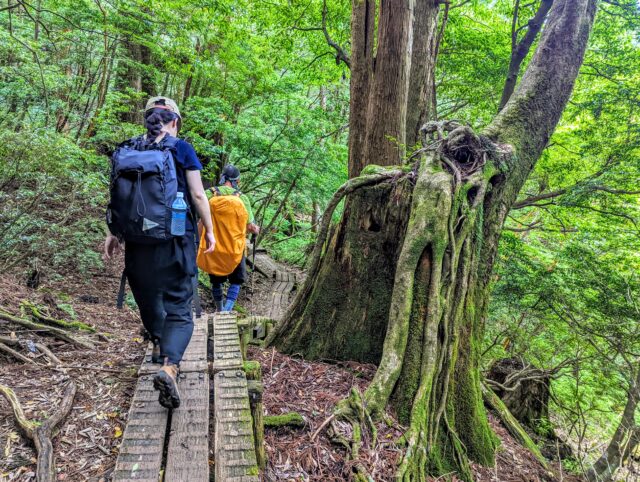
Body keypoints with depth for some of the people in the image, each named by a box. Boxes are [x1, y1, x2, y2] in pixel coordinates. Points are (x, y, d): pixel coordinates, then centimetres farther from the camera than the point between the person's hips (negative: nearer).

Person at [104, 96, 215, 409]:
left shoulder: (128, 151, 7)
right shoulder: (181, 149, -3)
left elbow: (117, 194, 6)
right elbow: (197, 195, -6)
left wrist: (113, 234, 13)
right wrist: (209, 230, 4)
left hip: (137, 240, 4)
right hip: (176, 240, -4)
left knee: (148, 296, 25)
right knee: (179, 309, -1)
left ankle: (159, 345, 46)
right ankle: (169, 366, -23)